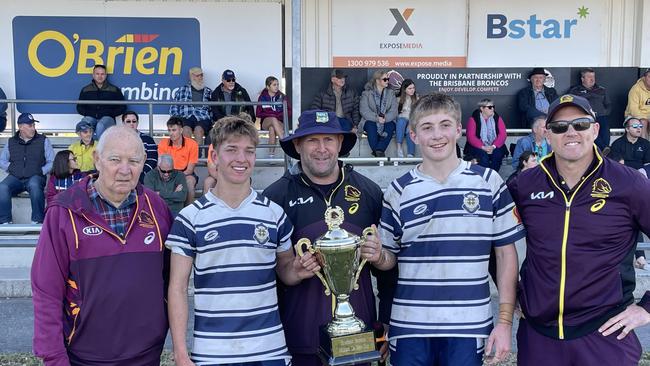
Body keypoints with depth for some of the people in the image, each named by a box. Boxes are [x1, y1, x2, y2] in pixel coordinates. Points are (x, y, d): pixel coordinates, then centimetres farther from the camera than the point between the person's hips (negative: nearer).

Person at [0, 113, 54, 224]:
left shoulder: (43, 141, 10)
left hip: (35, 177, -2)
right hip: (15, 177, 2)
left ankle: (37, 220, -28)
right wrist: (10, 168, 2)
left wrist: (41, 171, -8)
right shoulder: (11, 142, 17)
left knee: (34, 186, -38)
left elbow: (52, 162, 5)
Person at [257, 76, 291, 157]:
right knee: (273, 120, -37)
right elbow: (258, 114, 5)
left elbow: (288, 113, 5)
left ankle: (272, 152, -40)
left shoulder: (282, 97, 10)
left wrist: (278, 115, -11)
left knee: (272, 128, -37)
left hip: (280, 123, 0)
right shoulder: (262, 97, 9)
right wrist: (270, 115, -8)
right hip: (265, 122, 0)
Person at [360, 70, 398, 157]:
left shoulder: (391, 93, 13)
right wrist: (376, 118, -22)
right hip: (371, 121, -1)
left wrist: (385, 118, -20)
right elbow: (364, 110, -8)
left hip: (387, 121, 1)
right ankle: (379, 153, -44)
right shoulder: (366, 93, 6)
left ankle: (378, 151, -46)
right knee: (371, 125, -35)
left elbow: (394, 111, 0)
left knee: (390, 125, -33)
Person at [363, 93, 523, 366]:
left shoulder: (489, 183, 0)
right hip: (410, 328, 1)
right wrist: (377, 256, -14)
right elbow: (389, 259, 8)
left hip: (469, 328, -1)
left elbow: (506, 253, 3)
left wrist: (505, 321, -1)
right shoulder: (399, 191, 2)